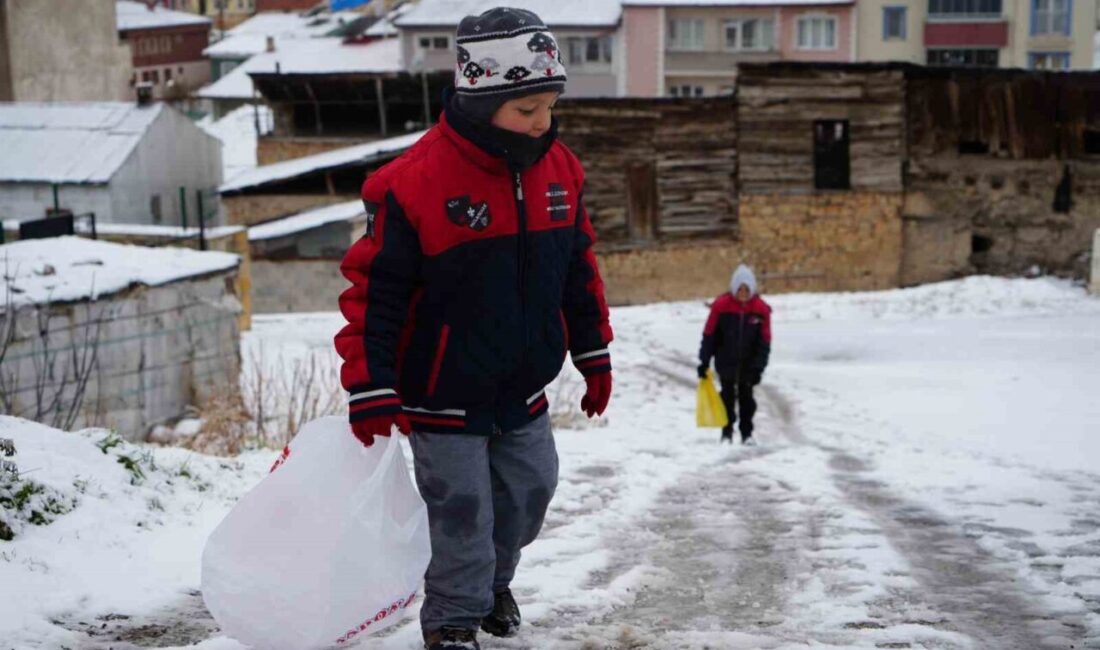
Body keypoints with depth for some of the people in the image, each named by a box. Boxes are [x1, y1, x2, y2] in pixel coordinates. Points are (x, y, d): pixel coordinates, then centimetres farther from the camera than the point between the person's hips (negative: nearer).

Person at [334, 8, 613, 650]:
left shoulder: (560, 170, -3)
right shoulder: (413, 181, -22)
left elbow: (579, 266, 10)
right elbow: (374, 287, -17)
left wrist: (594, 352, 13)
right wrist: (370, 387, -18)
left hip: (524, 392, 6)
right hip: (444, 397, -6)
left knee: (529, 493, 18)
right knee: (463, 515, 2)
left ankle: (493, 581, 45)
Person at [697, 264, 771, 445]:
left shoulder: (761, 309, -11)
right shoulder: (721, 305, -14)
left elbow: (764, 341, -5)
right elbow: (709, 335, -8)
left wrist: (758, 367, -9)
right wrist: (704, 362, -7)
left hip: (747, 363, 1)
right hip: (726, 361, -1)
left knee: (746, 396, 8)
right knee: (728, 395, 6)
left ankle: (747, 433, 16)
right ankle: (727, 433, 14)